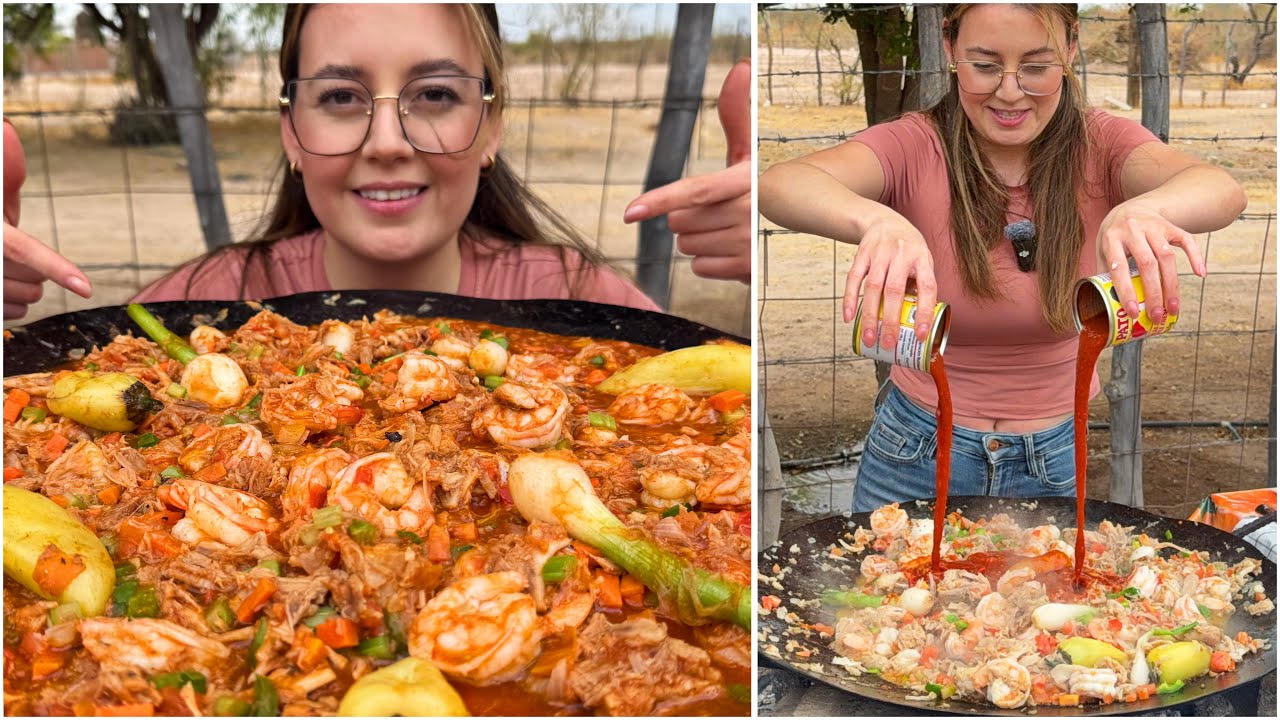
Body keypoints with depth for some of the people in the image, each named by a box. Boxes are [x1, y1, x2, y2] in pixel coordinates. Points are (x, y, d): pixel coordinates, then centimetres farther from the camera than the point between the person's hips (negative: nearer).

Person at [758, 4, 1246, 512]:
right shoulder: (916, 147, -14)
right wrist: (876, 221, -55)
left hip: (1063, 463, 1)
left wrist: (1143, 210, -51)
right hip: (916, 452, -1)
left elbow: (1224, 191, -28)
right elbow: (777, 185, -33)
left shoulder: (1101, 146, -9)